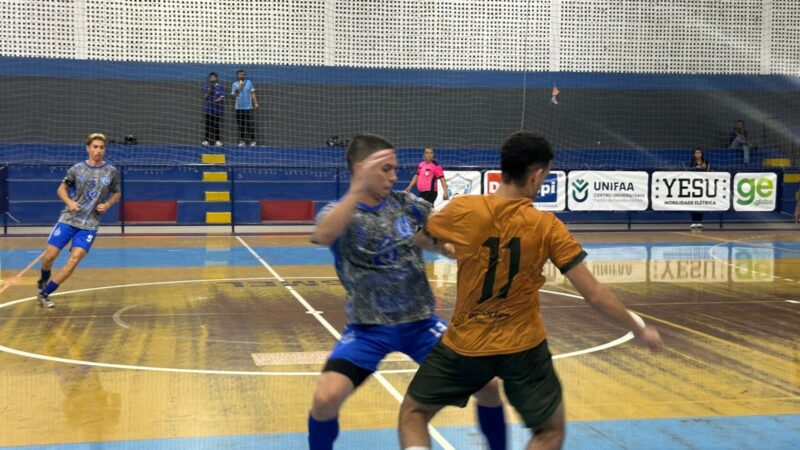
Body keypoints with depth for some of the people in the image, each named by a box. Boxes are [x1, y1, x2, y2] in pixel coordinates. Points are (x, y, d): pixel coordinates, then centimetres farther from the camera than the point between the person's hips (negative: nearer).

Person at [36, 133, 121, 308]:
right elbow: (62, 188, 9)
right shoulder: (77, 169, -2)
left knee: (74, 260, -13)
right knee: (49, 256, -3)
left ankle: (44, 293, 1)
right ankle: (43, 280, 32)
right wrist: (69, 202, -11)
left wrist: (107, 204, -9)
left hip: (90, 224, 0)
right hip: (68, 219, 0)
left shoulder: (111, 172, -1)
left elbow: (117, 194, 12)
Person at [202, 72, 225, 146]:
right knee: (208, 125, -1)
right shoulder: (206, 87, 11)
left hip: (217, 109, -2)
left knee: (216, 125, -2)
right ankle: (206, 140, 2)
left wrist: (217, 100, -18)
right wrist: (208, 92, -9)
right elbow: (204, 98, 8)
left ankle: (217, 140, 2)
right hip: (208, 109, 2)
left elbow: (222, 97, -1)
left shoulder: (220, 87, 5)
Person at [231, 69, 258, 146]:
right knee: (240, 125, 2)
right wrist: (238, 89, -11)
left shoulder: (249, 82, 6)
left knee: (250, 125, -5)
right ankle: (241, 141, 7)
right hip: (239, 108, 2)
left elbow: (252, 93, 5)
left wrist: (256, 103, -3)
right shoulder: (235, 84, 8)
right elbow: (234, 96, 4)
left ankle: (252, 141, -2)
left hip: (248, 107, -1)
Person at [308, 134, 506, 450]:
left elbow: (446, 245, 9)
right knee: (326, 398, -22)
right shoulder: (338, 212, -9)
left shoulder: (408, 205, 0)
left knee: (486, 385, -5)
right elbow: (322, 236, -34)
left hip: (420, 322, 3)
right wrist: (358, 188, -45)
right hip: (368, 327, -2)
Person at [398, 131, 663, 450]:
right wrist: (640, 330, 4)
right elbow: (594, 295, -10)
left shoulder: (462, 209, -11)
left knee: (413, 413, 19)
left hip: (465, 345, 0)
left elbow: (422, 238, 11)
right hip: (523, 348, 0)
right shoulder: (547, 227, -12)